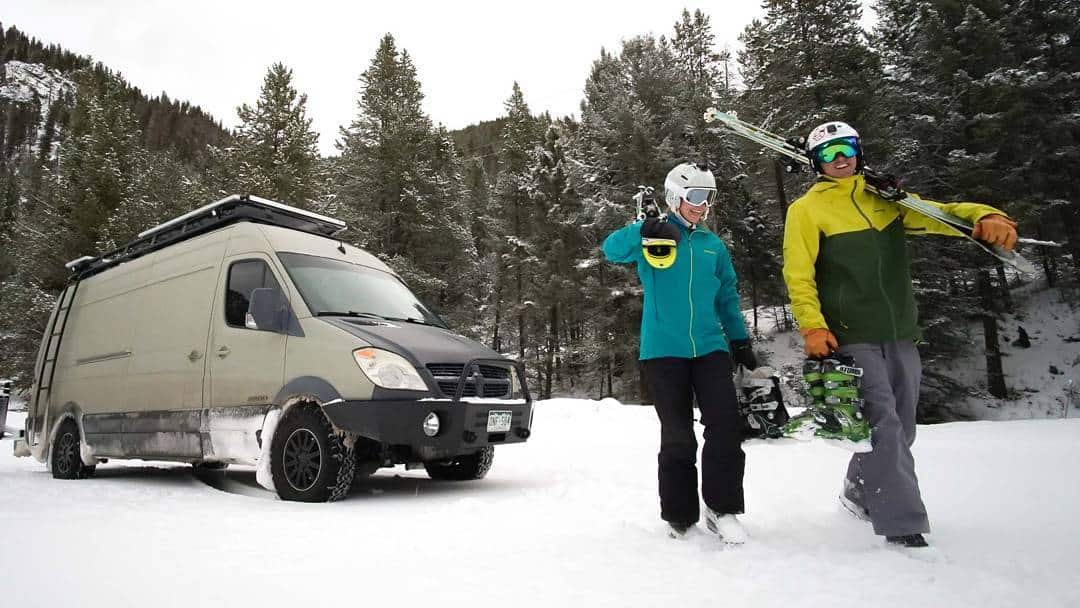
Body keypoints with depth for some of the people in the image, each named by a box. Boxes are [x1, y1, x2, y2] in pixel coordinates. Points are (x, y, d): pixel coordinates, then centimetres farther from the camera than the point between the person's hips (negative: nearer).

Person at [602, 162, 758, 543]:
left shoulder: (713, 245, 15)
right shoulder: (652, 236, 3)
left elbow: (727, 297, 22)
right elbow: (612, 249, -16)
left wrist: (741, 341, 19)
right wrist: (645, 231, -34)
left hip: (710, 347, 4)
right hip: (663, 350, -3)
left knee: (726, 425, -8)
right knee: (677, 436, 1)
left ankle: (721, 508, 7)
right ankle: (679, 515, 17)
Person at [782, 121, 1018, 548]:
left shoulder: (884, 198, 15)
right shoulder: (806, 210, 1)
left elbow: (935, 214, 6)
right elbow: (798, 275, -5)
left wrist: (984, 216, -16)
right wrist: (812, 326, -18)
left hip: (900, 336, 6)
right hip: (850, 338, -5)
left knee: (899, 429, 13)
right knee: (882, 426, -13)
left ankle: (860, 492, 34)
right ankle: (903, 524, -4)